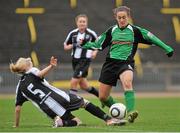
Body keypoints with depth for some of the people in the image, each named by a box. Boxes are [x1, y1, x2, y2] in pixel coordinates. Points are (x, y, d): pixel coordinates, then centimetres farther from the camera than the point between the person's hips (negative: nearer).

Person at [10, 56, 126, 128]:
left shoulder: (20, 87, 18)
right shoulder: (32, 72, 8)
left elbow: (18, 108, 12)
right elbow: (40, 74, -19)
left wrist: (16, 125, 20)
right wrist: (51, 66, -36)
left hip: (49, 109, 3)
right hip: (59, 98, -3)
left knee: (76, 122, 17)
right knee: (84, 102, 18)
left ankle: (59, 120, -15)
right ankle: (109, 119, 3)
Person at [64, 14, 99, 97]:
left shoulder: (91, 33, -6)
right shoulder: (72, 33, 1)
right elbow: (65, 47, 8)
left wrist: (95, 52, -7)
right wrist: (74, 45, -12)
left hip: (85, 60, -5)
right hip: (75, 59, 5)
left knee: (74, 82, -15)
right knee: (83, 85, 12)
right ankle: (101, 95, 31)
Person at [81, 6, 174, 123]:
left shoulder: (135, 30, 3)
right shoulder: (111, 31, 9)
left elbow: (151, 38, 5)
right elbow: (98, 45, 12)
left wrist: (166, 48, 0)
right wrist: (86, 44, -4)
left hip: (126, 63, -3)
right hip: (110, 63, 3)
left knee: (127, 82, -38)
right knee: (102, 97, 2)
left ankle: (131, 113, -43)